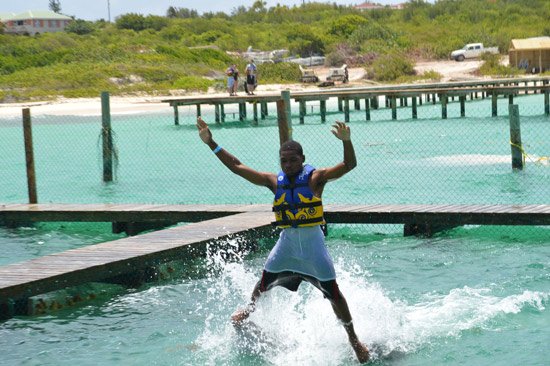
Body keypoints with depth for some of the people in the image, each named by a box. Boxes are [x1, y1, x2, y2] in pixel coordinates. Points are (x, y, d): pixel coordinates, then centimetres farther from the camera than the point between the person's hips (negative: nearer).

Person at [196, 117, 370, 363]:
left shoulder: (315, 178, -11)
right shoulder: (274, 181, 0)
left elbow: (349, 165, -23)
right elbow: (237, 167, 3)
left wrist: (346, 141, -43)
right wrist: (211, 143, -1)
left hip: (313, 243, -4)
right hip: (286, 242, 4)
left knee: (334, 294, 0)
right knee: (264, 283, 16)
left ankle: (354, 340, 13)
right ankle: (250, 310, 48)